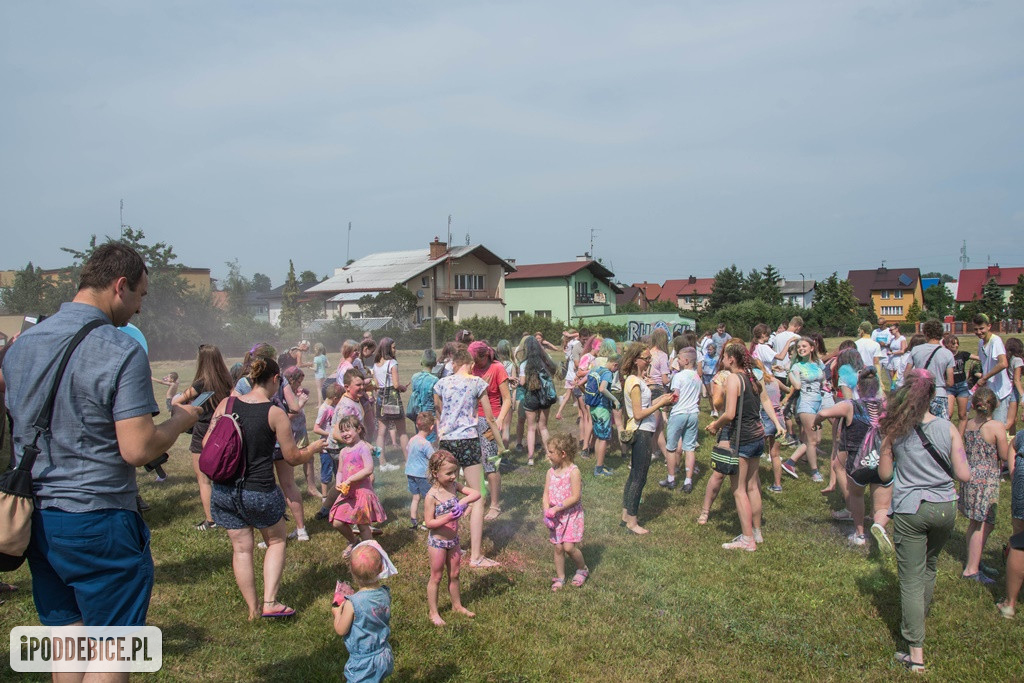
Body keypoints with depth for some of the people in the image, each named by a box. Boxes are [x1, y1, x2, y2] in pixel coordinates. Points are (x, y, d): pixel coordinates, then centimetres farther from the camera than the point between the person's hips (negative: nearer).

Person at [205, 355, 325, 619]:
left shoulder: (226, 404, 0)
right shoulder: (275, 414, -11)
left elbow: (206, 444, 5)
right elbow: (293, 458, -5)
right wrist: (314, 448, 15)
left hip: (224, 490, 4)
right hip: (259, 492, -4)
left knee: (241, 548, 16)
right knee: (276, 541, 19)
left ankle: (253, 610, 25)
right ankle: (270, 603, 13)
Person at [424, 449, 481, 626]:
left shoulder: (454, 486, -4)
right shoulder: (432, 496, -22)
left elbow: (476, 493, -9)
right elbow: (429, 523, -22)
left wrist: (463, 501, -27)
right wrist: (449, 517, -33)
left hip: (453, 540, 6)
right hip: (438, 542, -6)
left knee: (454, 575, 20)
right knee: (436, 577, 9)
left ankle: (457, 605, 38)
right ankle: (433, 612, 24)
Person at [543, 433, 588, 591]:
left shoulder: (573, 471, -16)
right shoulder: (551, 472, 3)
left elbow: (575, 497, -20)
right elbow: (546, 495, 4)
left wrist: (556, 508, -21)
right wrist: (547, 511, -13)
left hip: (571, 514, -5)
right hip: (555, 516, 5)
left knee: (569, 547, -9)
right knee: (558, 548, 7)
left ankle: (582, 569, 18)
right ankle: (560, 578, 23)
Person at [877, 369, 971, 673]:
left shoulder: (895, 430, -8)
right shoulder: (948, 428, -6)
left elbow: (884, 474, -2)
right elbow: (964, 475, -5)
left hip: (910, 510, -3)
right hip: (944, 509, 3)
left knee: (911, 579, 2)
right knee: (929, 569, 25)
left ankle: (916, 652, 0)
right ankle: (917, 623, 43)